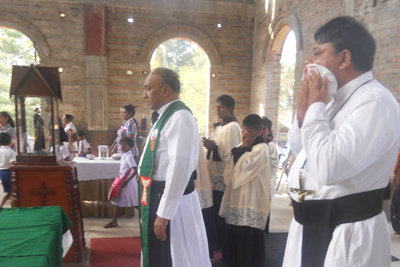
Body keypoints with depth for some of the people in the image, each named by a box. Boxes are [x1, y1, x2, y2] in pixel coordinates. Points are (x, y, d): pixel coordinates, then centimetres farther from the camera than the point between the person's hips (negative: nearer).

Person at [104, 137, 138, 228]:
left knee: (135, 203, 0)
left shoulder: (129, 156, -19)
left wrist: (126, 181, -23)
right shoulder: (123, 155, 7)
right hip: (122, 181, 9)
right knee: (116, 201, 13)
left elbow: (135, 170, -25)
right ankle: (114, 221, 23)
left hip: (128, 183, -9)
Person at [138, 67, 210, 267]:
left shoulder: (180, 118, -20)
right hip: (158, 196, 10)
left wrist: (164, 214, -23)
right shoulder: (164, 117, 12)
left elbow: (180, 167, -27)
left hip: (173, 201, -9)